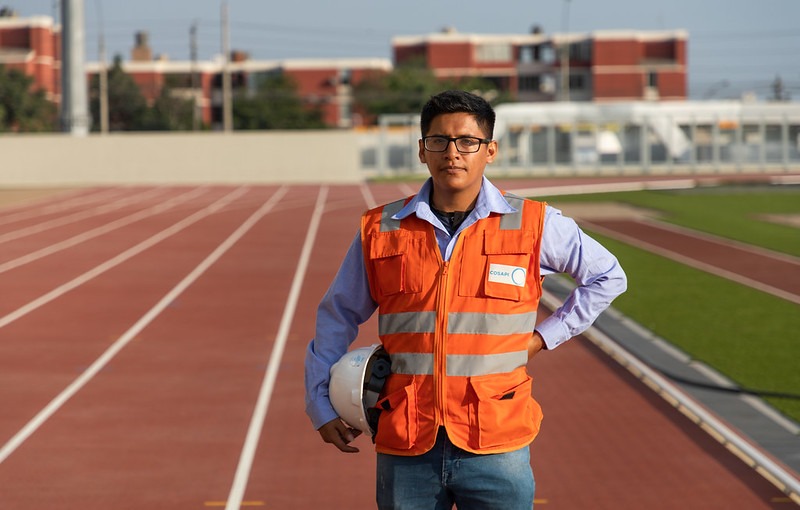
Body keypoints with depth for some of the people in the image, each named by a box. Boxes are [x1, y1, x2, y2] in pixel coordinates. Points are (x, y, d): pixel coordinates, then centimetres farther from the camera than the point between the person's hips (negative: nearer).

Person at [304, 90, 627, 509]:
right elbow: (336, 317, 15)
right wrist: (321, 406, 11)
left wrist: (544, 336, 6)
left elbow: (607, 277, 14)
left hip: (495, 447, -1)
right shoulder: (381, 231, 4)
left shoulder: (533, 225, 1)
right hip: (405, 448, 2)